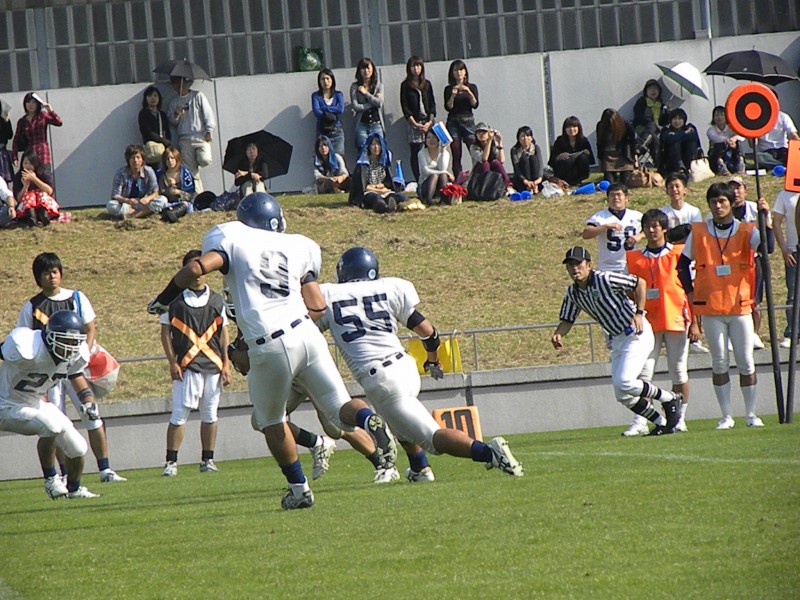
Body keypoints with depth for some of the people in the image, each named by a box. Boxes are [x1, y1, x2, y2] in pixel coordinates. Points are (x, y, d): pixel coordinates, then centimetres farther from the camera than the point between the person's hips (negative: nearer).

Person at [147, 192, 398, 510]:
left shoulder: (233, 237, 7)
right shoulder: (298, 248, 18)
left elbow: (197, 268, -9)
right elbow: (317, 307, 14)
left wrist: (162, 300, 6)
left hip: (269, 347, -3)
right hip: (305, 333, 3)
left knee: (271, 423, 19)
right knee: (341, 408, 7)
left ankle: (299, 488, 19)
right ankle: (369, 419, -25)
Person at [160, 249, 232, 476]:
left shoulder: (216, 301, 11)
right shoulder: (175, 300, 2)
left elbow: (223, 333, 14)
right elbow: (165, 332, 3)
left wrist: (226, 363, 7)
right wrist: (172, 362, -5)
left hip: (212, 366, 3)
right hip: (186, 367, -3)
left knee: (209, 415, 7)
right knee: (179, 414, -8)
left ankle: (207, 460, 16)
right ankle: (171, 462, -6)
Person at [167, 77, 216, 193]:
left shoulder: (198, 96, 4)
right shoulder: (174, 102, 15)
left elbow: (208, 113, 2)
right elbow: (172, 122, 16)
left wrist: (209, 131, -8)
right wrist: (176, 115, -6)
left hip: (201, 136, -3)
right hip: (184, 139, 3)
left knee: (204, 160, -24)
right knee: (192, 172, -4)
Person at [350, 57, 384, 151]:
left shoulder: (379, 86, 8)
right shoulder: (355, 87, 4)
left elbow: (380, 103, -6)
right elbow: (355, 106, -6)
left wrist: (366, 93, -4)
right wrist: (373, 103, -6)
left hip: (376, 125, 1)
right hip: (362, 125, -1)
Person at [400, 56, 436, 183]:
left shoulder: (427, 84, 14)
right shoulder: (405, 86, 5)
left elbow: (432, 104, 11)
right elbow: (405, 107, 0)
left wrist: (430, 122, -3)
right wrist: (415, 124, -9)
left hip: (428, 121, 2)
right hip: (414, 122, -2)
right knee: (415, 152, -4)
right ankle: (418, 181, -4)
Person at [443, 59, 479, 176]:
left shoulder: (472, 87, 8)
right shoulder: (449, 89, 8)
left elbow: (475, 105, -2)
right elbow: (448, 107, -1)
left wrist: (469, 92, -16)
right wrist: (453, 95, -17)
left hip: (468, 121, 0)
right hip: (453, 123, 0)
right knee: (456, 157, -2)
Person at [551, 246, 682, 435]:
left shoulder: (604, 280, -18)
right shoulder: (573, 293, 4)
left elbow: (640, 283, -12)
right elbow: (567, 320, 8)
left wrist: (639, 313, -19)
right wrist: (558, 334, -14)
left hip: (637, 334, -8)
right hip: (617, 340, 8)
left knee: (624, 382, -22)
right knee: (623, 396, 6)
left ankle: (669, 398, 0)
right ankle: (662, 424, 21)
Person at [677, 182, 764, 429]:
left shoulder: (746, 231, 2)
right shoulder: (698, 233, 3)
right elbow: (682, 265, 10)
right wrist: (692, 294, 3)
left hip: (740, 306, 0)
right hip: (710, 308, 0)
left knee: (746, 362, 2)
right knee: (719, 363, 1)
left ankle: (751, 414, 11)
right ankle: (726, 416, 7)